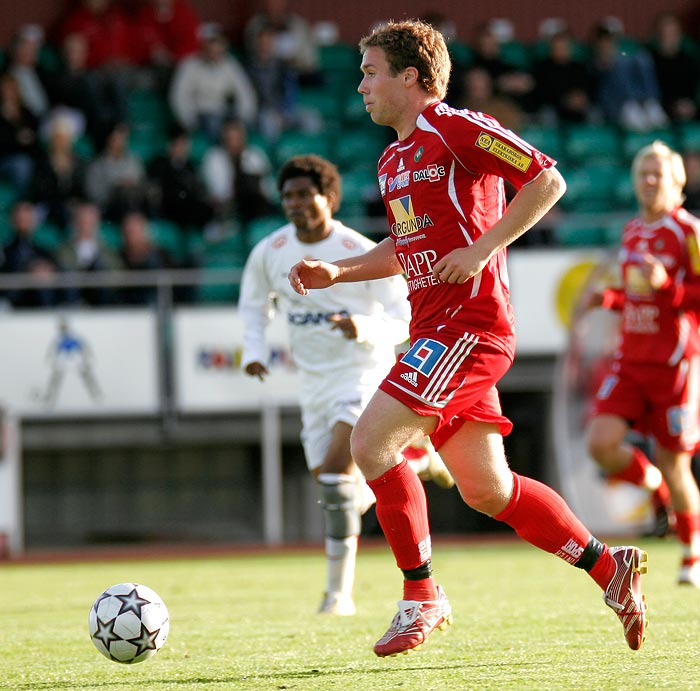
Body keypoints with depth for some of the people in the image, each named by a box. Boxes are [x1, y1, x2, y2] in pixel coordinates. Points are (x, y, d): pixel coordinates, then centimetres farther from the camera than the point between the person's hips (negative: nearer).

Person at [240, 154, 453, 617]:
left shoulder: (363, 254, -15)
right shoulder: (270, 253, -2)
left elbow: (403, 321, -11)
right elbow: (254, 303, 18)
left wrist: (364, 328, -32)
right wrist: (254, 350, 1)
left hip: (365, 373, -6)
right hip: (315, 382, 6)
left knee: (336, 471, -22)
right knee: (332, 488, 7)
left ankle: (339, 590, -14)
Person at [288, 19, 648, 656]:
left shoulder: (456, 129, -9)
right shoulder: (392, 161, 19)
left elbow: (548, 181, -12)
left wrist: (482, 249, -18)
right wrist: (335, 272, 16)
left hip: (469, 323, -9)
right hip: (434, 332, 9)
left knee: (370, 444, -16)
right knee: (486, 489, 9)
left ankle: (422, 598, -6)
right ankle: (610, 568, 19)